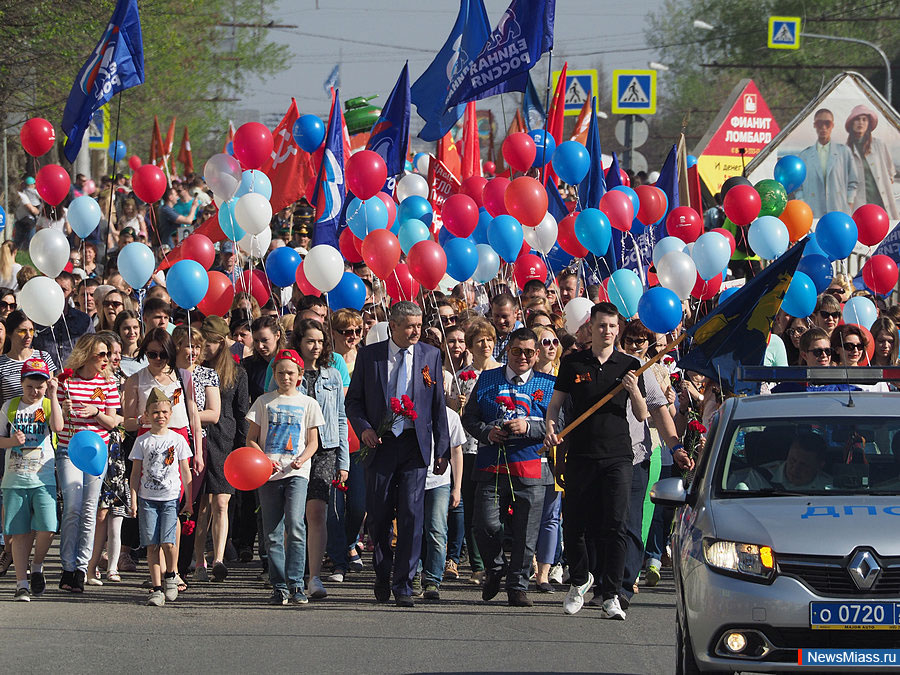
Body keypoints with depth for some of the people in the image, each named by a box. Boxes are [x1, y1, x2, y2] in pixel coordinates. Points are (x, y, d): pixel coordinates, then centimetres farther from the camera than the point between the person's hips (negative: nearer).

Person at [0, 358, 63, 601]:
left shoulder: (49, 405, 4)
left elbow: (57, 427, -16)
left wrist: (52, 395, -17)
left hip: (43, 479, -1)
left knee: (46, 529, -15)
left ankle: (37, 566, 12)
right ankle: (22, 582, 7)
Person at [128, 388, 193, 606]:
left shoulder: (178, 440, 4)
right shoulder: (143, 441, 5)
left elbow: (185, 471, 8)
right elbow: (136, 473, 6)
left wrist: (189, 500, 7)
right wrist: (133, 500, -1)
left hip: (170, 498, -1)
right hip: (147, 498, 1)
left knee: (168, 542, -15)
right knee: (152, 545, -3)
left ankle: (170, 576, 11)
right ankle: (157, 588, 2)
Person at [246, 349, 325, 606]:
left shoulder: (308, 403, 10)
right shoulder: (264, 402, 10)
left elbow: (313, 442, 11)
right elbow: (251, 439, 9)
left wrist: (301, 458, -10)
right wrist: (264, 459, -9)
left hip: (296, 472, -2)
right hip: (269, 474, 2)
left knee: (295, 525, -19)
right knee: (273, 533, 1)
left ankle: (295, 584, -16)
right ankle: (279, 587, 7)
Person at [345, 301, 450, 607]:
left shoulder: (430, 355, 6)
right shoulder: (369, 355, 4)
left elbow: (438, 405, 7)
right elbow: (353, 400, 8)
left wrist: (442, 449, 3)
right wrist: (364, 428, -10)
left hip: (415, 444, 0)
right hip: (380, 444, 0)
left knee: (411, 514, -8)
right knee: (378, 515, 6)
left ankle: (403, 583, -4)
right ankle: (382, 577, 25)